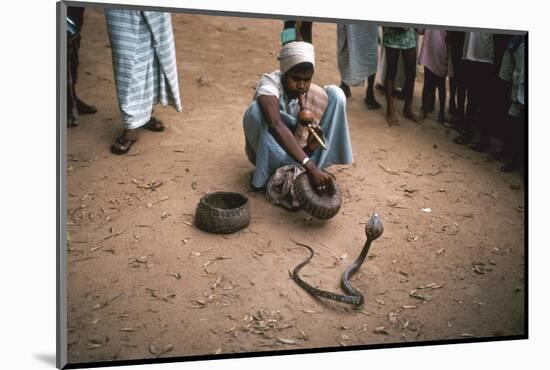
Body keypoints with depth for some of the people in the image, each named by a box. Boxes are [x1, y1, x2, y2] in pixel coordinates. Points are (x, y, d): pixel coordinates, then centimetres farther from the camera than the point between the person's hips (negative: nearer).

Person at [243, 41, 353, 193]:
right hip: (266, 151, -4)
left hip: (297, 148, 4)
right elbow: (276, 125, -47)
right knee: (256, 110, -36)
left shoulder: (316, 95, -17)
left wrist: (311, 147, -38)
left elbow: (304, 146, -13)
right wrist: (310, 167, -53)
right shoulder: (269, 84, -29)